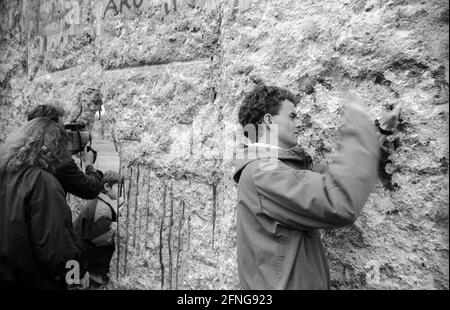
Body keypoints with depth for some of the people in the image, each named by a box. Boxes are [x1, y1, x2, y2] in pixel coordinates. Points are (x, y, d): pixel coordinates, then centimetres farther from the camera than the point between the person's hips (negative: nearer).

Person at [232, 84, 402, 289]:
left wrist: (381, 131, 11)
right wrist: (357, 126, -24)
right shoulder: (260, 172, -24)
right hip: (286, 285, -9)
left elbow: (336, 176, 14)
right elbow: (340, 205, -34)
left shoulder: (284, 165, 5)